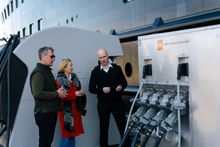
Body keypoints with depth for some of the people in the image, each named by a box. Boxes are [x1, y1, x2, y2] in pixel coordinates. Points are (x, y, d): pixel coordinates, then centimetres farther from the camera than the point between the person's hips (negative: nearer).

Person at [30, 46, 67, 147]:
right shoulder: (38, 72, -16)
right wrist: (57, 94, -17)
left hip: (51, 111, 9)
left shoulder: (47, 70, 15)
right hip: (44, 113, -9)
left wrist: (59, 92, 4)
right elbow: (37, 93, -26)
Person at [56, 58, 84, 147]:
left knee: (73, 133, 12)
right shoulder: (60, 79, -11)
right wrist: (75, 94, -19)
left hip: (74, 109, 8)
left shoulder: (72, 78, 12)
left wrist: (79, 93, 5)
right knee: (67, 134, -2)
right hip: (66, 110, -7)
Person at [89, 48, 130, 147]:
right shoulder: (95, 71, 1)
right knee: (103, 128, 11)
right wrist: (102, 90, -17)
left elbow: (124, 82, 9)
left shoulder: (117, 68, 3)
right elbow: (91, 88, 1)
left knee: (123, 126, 4)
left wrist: (121, 87, -14)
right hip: (103, 104, 0)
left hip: (117, 102, 1)